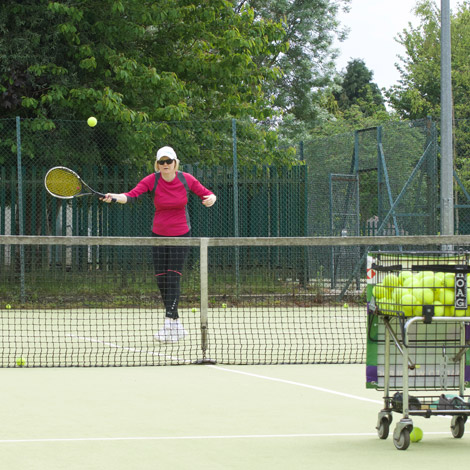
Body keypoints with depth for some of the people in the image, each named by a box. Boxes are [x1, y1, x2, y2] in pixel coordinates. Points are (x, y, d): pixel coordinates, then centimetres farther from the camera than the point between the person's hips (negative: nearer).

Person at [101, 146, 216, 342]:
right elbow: (132, 194, -24)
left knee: (173, 278, -13)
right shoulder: (152, 180, -10)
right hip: (158, 235, 2)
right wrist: (116, 197, -44)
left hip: (181, 235, -2)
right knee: (161, 280, 2)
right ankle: (176, 325, 14)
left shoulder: (186, 179, -8)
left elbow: (207, 194, 3)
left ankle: (169, 324, -18)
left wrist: (211, 199, -21)